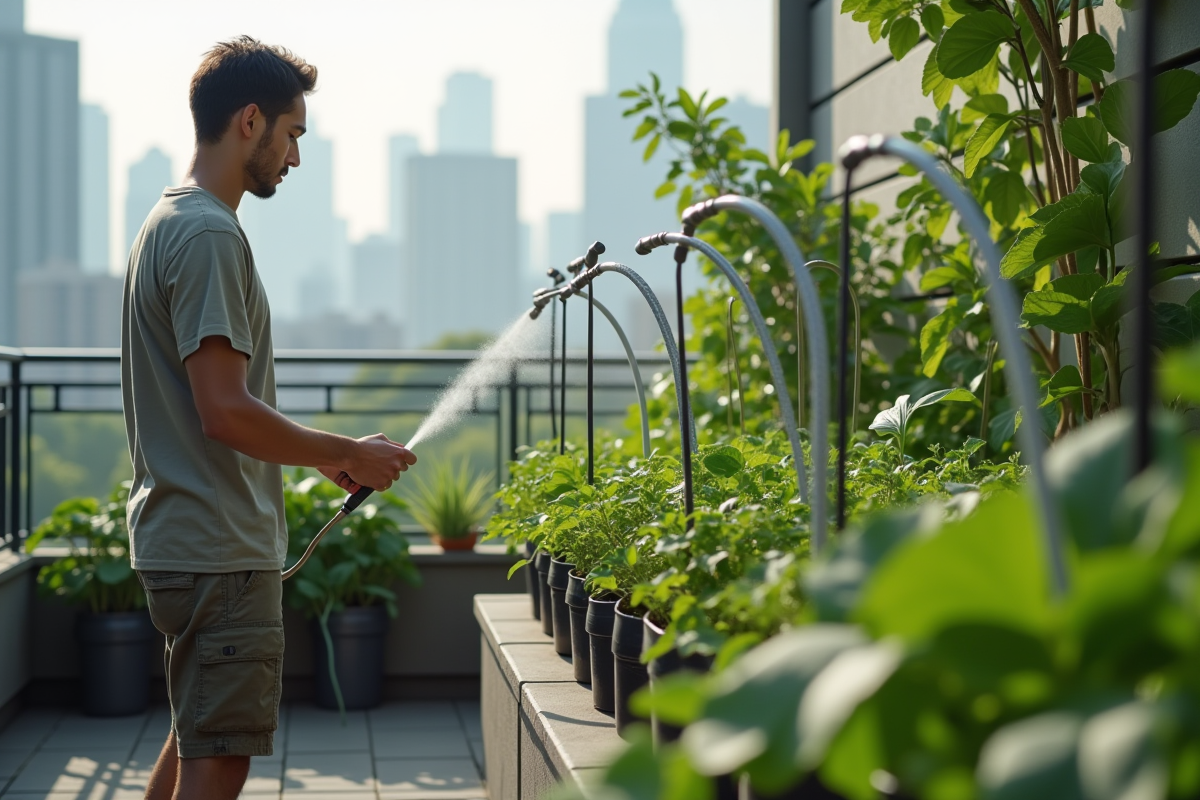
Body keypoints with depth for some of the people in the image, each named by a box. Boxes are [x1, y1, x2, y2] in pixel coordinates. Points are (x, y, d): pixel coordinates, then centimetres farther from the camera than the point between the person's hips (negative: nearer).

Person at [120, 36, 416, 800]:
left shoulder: (170, 222, 16)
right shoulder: (209, 233, -16)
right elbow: (226, 413, -23)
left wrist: (323, 455, 17)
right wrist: (349, 454, -11)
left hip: (183, 535, 11)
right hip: (220, 547, -11)